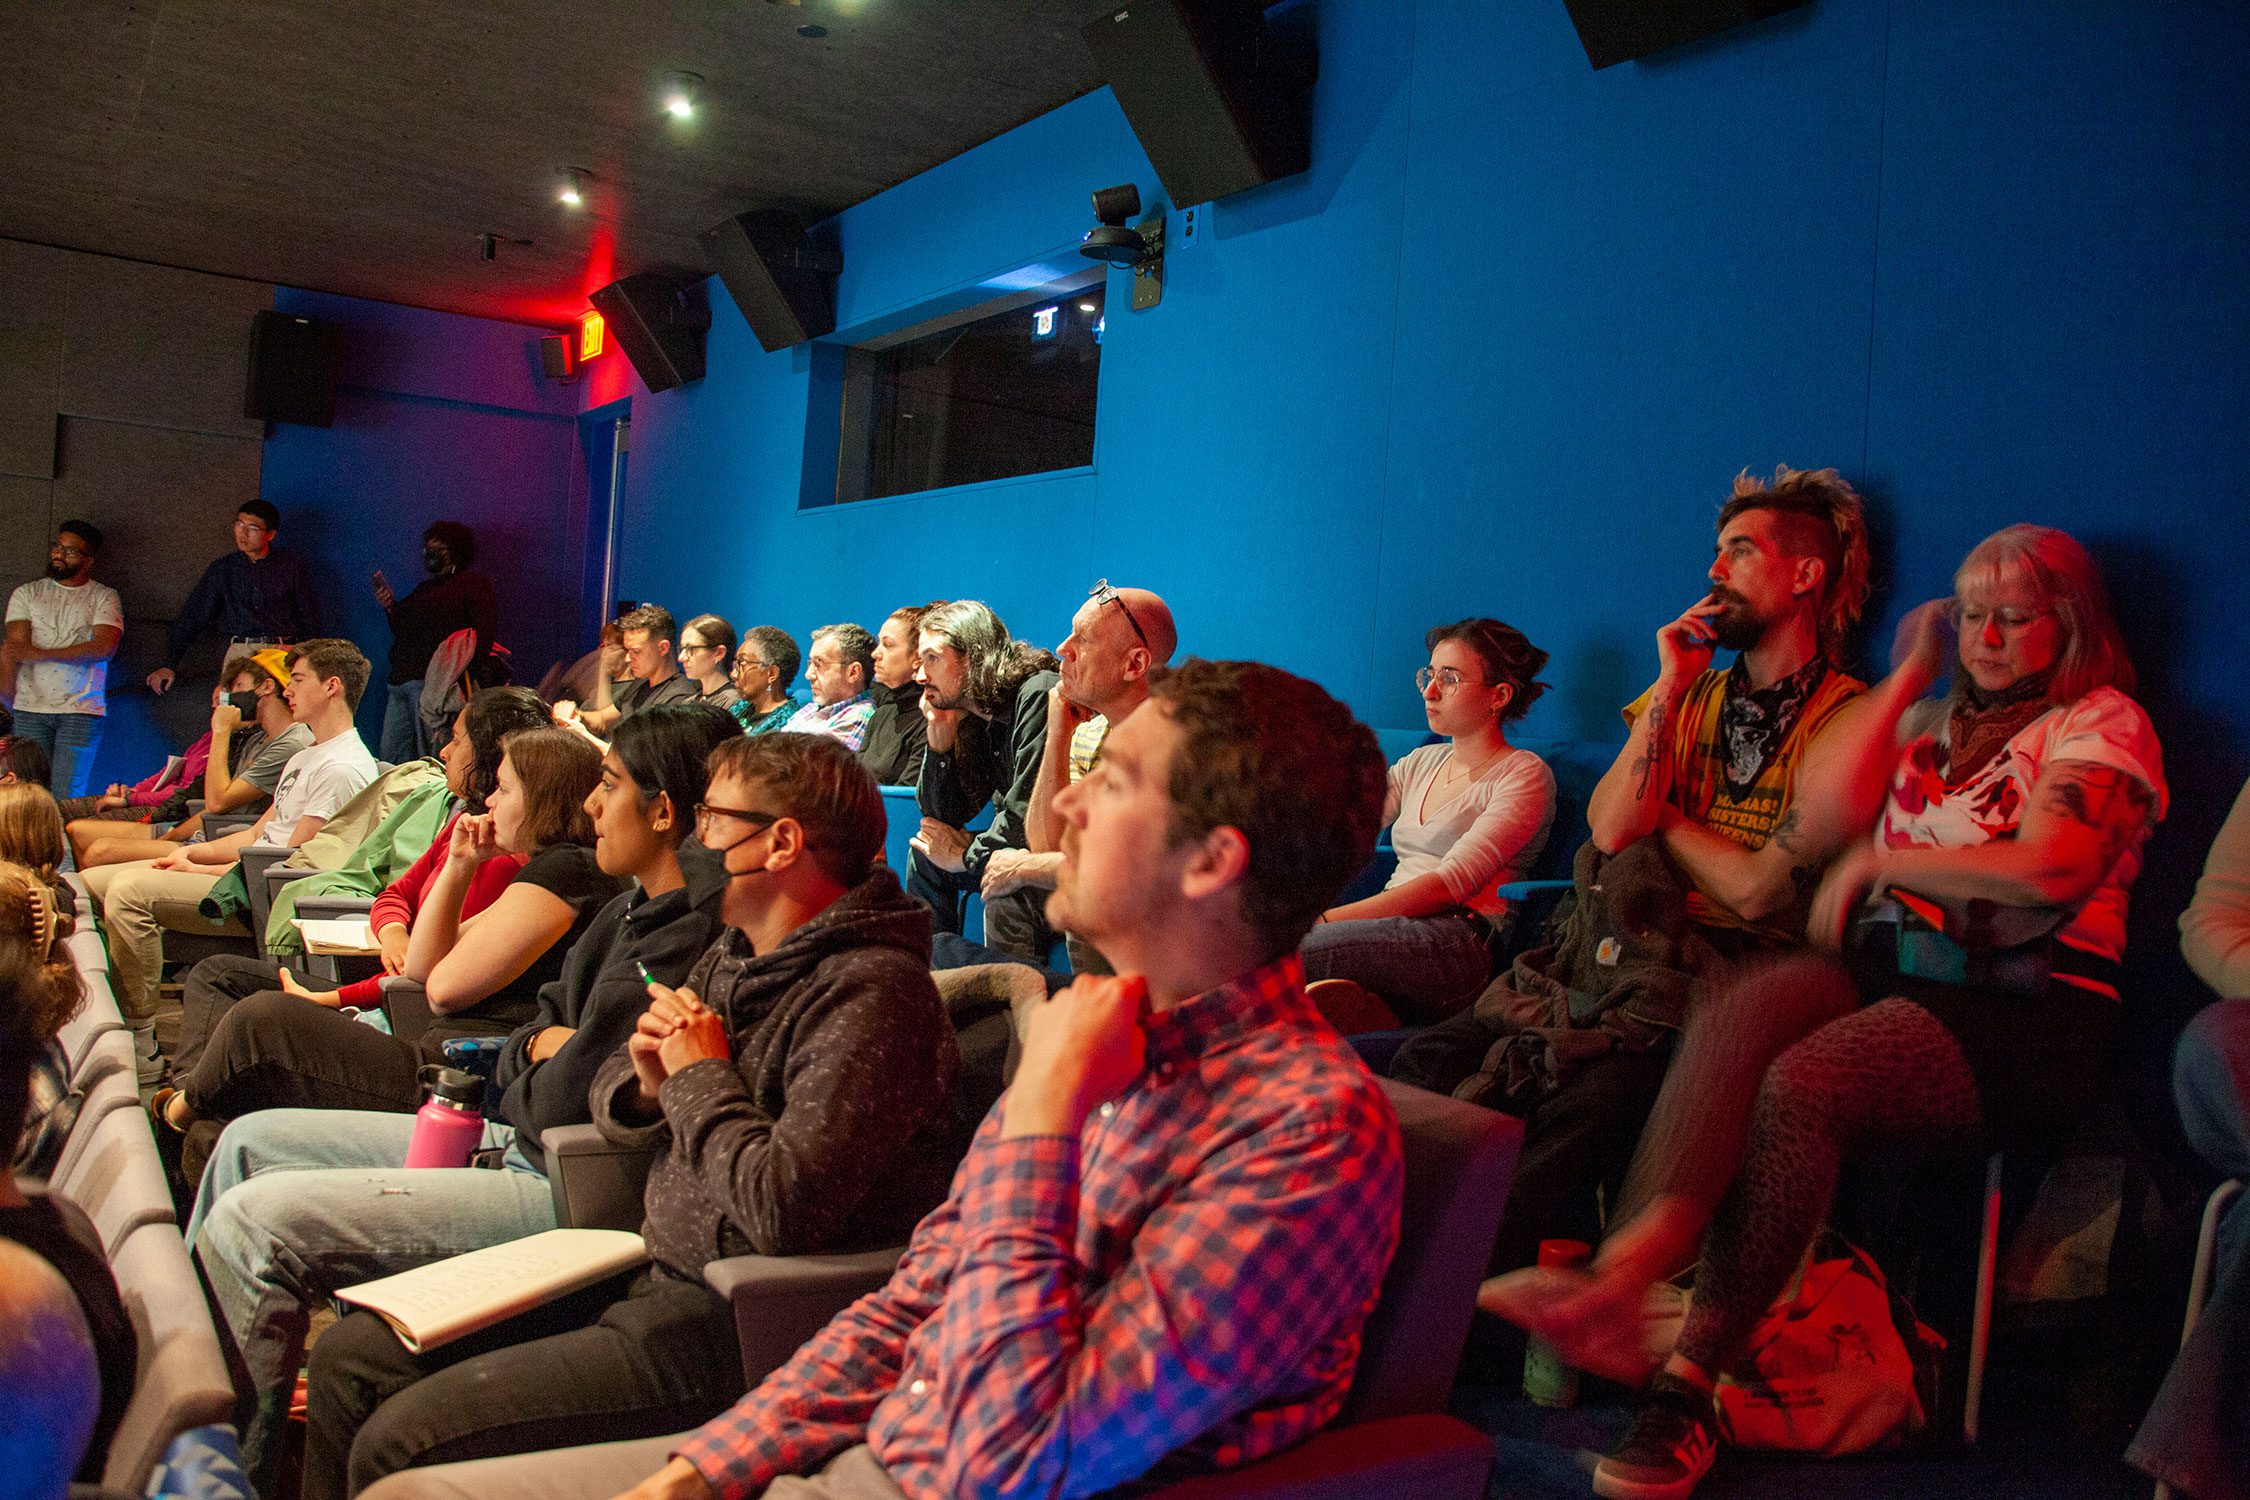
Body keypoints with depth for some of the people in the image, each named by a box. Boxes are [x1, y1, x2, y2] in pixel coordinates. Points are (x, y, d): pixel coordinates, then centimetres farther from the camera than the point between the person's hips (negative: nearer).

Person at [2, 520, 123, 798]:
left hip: (82, 712, -2)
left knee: (68, 799, -5)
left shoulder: (104, 597, 7)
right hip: (30, 709, 2)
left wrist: (38, 654, -13)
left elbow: (105, 647, -10)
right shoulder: (26, 594, 13)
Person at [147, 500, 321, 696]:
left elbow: (309, 619, 13)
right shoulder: (221, 570, 17)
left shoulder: (292, 566, 13)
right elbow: (191, 618, 17)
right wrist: (170, 665, 10)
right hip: (239, 651, 1)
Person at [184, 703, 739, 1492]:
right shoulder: (636, 910, 10)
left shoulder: (680, 946, -23)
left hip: (568, 1193, -11)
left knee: (251, 1221, -15)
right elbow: (540, 1028, 18)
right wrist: (539, 1045, -4)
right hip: (515, 1140, 11)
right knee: (252, 1141, 17)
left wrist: (533, 1075, -2)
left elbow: (563, 1107, -23)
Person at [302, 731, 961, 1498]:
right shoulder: (736, 955, 9)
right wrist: (648, 1081, -6)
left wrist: (702, 1078, -16)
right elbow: (609, 1095, 18)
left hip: (737, 1327, -9)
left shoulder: (870, 994, -22)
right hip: (656, 1275, 9)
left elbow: (783, 1209, -31)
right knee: (350, 1355, 9)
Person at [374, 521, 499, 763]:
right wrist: (391, 607, 12)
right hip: (400, 682, 9)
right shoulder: (424, 589, 27)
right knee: (390, 760, 6)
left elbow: (486, 634, -11)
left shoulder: (473, 583, 1)